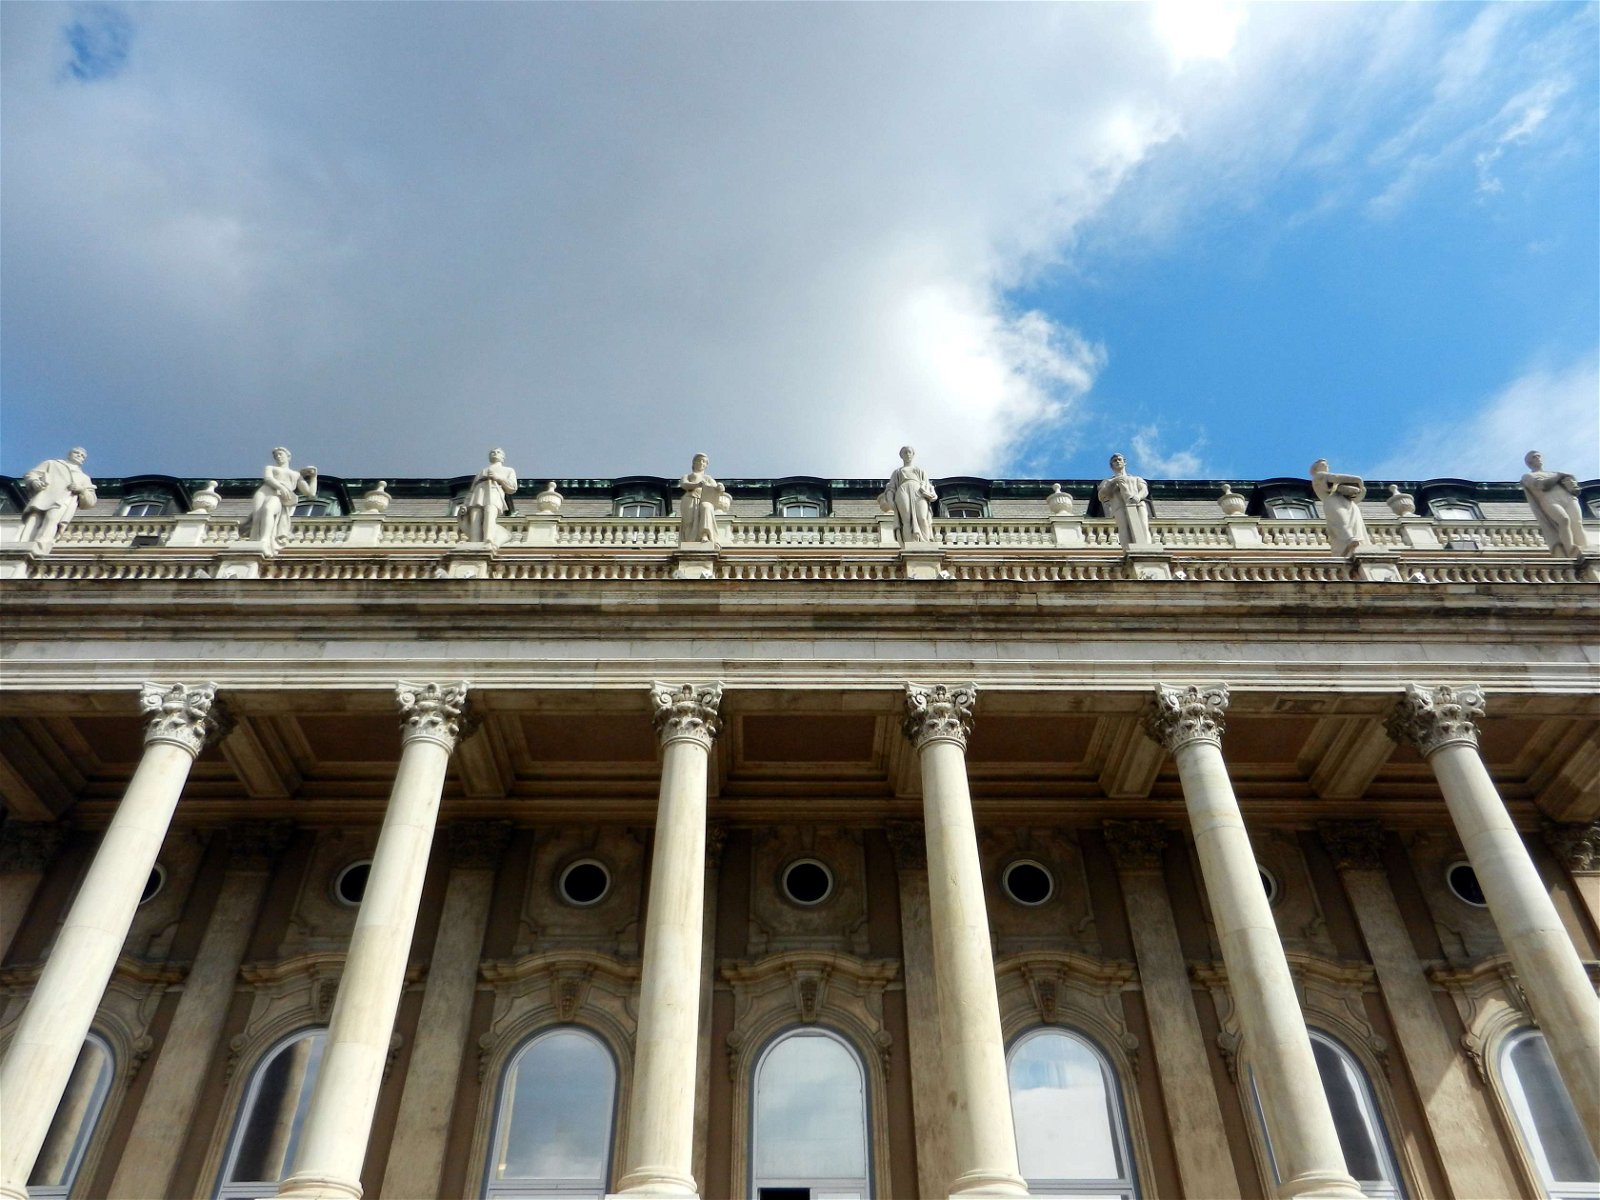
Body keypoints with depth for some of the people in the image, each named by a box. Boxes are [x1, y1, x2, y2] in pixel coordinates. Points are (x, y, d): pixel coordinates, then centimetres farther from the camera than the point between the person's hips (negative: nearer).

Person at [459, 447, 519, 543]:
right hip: (477, 497, 3)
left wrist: (498, 478, 2)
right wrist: (465, 505, 10)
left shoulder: (508, 470, 33)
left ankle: (488, 541, -59)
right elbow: (471, 491, 28)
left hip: (494, 495, -3)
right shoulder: (480, 472, 40)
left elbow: (512, 488, 16)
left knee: (490, 514, -37)